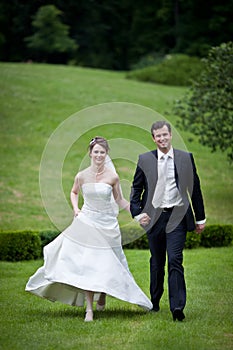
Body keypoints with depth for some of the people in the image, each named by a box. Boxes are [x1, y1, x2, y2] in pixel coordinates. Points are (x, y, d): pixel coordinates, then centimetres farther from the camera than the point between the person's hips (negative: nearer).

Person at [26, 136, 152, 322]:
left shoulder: (112, 177, -5)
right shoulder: (82, 176, -1)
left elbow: (120, 200, 7)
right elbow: (74, 192, 19)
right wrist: (75, 208, 3)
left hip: (107, 224, 0)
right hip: (86, 222, 1)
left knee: (106, 265, 3)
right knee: (86, 265, -6)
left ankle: (102, 297, 33)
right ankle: (89, 309, -5)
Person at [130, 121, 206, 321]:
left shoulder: (186, 158, 4)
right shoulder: (145, 160, 6)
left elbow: (195, 189, 9)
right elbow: (136, 188, 12)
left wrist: (200, 218, 10)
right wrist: (137, 213, 0)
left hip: (177, 217, -2)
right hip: (154, 217, 2)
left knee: (175, 260, -13)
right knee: (157, 262, 11)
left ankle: (177, 307, -18)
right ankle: (155, 302, 25)